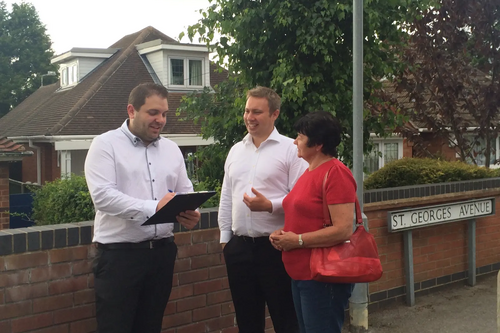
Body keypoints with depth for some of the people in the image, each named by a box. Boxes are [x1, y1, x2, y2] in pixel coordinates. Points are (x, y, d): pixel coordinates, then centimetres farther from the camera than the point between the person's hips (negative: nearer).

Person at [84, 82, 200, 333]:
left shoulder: (171, 149, 12)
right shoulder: (106, 144, -5)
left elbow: (186, 191, 15)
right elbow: (102, 195, -18)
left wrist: (189, 212, -9)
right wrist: (153, 207, -28)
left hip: (162, 251, 5)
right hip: (118, 254, -5)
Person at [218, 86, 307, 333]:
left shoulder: (290, 149, -7)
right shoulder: (236, 150, 12)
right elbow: (226, 197, 15)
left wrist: (270, 206, -24)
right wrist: (225, 236, 13)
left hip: (276, 247, -6)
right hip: (239, 246, 6)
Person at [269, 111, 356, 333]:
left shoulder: (335, 174, -16)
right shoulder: (310, 172, 13)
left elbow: (343, 230, -23)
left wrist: (298, 240, -18)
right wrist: (284, 233, 7)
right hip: (301, 274, 9)